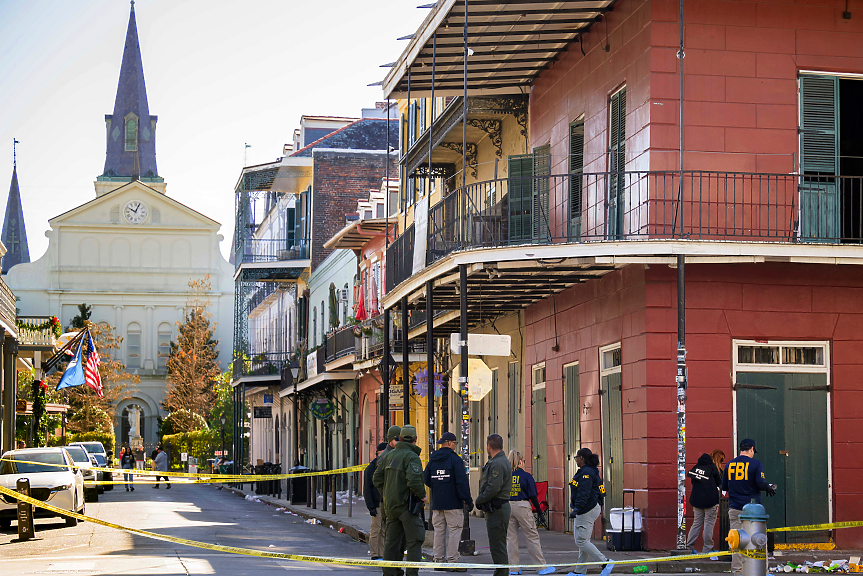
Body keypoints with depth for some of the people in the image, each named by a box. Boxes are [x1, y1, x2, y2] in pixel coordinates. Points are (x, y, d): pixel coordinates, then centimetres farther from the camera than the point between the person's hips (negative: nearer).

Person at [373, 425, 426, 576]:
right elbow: (413, 480, -25)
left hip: (390, 506, 7)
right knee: (415, 540, -2)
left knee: (392, 541, 11)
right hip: (407, 505, -7)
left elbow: (377, 479, 12)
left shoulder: (388, 455, 11)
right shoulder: (412, 457, -13)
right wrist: (422, 495, -10)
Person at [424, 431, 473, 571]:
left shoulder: (432, 460, 9)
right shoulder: (455, 459, -10)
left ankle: (439, 560, 11)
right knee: (454, 531, -3)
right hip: (453, 503, -6)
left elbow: (426, 480, 15)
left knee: (439, 531, 10)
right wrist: (468, 500, -10)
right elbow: (462, 482, -15)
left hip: (437, 503, 6)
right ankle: (452, 561, -6)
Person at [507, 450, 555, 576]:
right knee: (532, 537, 3)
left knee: (511, 537, 9)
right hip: (522, 506, -4)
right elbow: (533, 496, -7)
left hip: (508, 506, 4)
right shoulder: (526, 476, -7)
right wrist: (539, 511, 0)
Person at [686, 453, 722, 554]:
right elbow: (719, 482, 1)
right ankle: (707, 548, -1)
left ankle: (689, 546, 8)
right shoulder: (712, 468, -6)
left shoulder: (695, 467, 8)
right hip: (710, 500, -5)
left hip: (696, 500, 5)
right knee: (709, 524, 0)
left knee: (696, 523, 12)